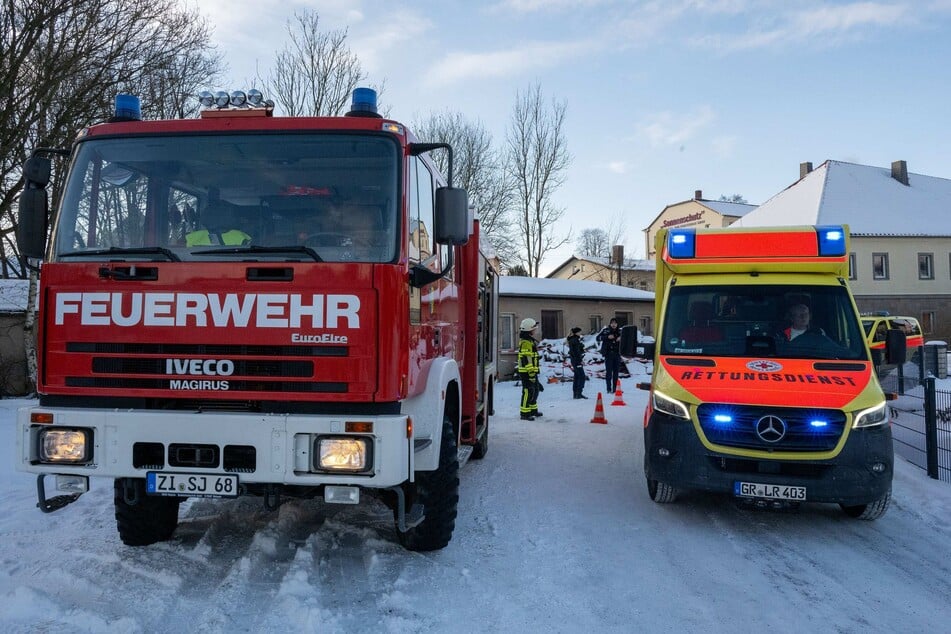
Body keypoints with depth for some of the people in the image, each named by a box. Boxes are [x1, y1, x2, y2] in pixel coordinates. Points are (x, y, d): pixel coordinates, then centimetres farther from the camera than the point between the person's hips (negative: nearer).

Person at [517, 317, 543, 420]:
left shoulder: (530, 341, 18)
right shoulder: (525, 343, -17)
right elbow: (526, 359, -23)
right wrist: (531, 373, -24)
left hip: (532, 371, 11)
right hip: (526, 372, -11)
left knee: (535, 390, 18)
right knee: (528, 391, -8)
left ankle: (533, 410, 29)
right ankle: (525, 413, -4)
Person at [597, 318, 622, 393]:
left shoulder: (619, 331, 9)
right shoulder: (605, 330, 0)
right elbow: (598, 338, -8)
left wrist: (621, 338, -5)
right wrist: (607, 337, -20)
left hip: (617, 354, 4)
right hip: (608, 353, -4)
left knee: (616, 372, 6)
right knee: (609, 371, -6)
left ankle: (615, 388, 13)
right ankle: (609, 389, -3)